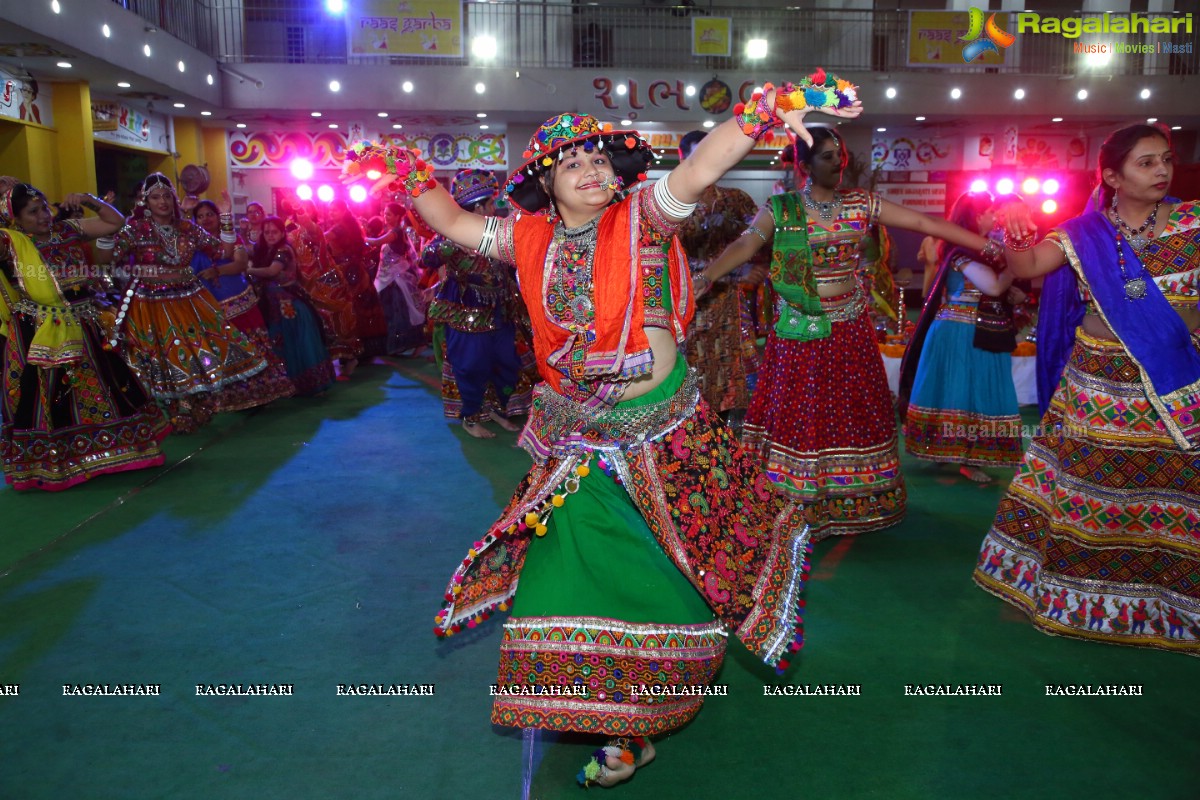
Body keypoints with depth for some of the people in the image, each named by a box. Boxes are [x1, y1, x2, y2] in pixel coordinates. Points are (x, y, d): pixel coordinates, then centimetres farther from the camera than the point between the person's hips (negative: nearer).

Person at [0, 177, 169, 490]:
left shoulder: (68, 230, 7)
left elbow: (116, 222, 10)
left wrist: (88, 201, -5)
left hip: (85, 330, 5)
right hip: (39, 337, -5)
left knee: (103, 389, 13)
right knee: (44, 402, 4)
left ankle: (106, 451, 29)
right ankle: (50, 465, 17)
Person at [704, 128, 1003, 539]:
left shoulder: (861, 204, 3)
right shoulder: (780, 209, -4)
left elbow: (923, 222, 1)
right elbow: (743, 246, -16)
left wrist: (989, 247, -3)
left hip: (850, 331, 3)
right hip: (801, 331, -3)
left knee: (853, 412, 10)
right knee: (800, 415, 2)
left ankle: (855, 503, 27)